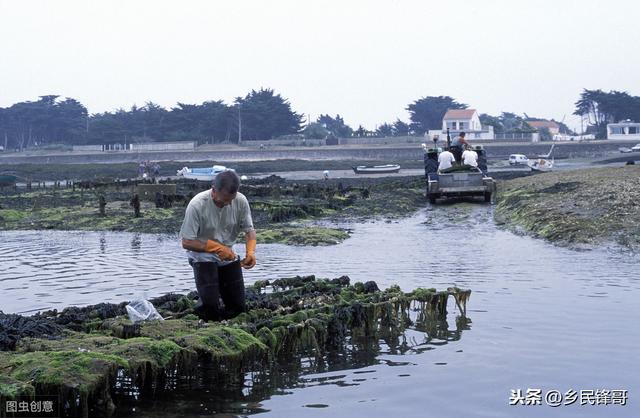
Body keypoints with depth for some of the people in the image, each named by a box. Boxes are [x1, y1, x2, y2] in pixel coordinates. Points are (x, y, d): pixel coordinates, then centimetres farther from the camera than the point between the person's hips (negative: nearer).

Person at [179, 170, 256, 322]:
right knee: (210, 306, -14)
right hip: (203, 256, -4)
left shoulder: (240, 201, -16)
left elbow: (249, 230, -5)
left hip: (228, 255, 4)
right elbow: (187, 242, -21)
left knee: (237, 306, 6)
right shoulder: (197, 205, -27)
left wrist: (251, 251, -26)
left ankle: (219, 284, 35)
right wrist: (217, 248, -29)